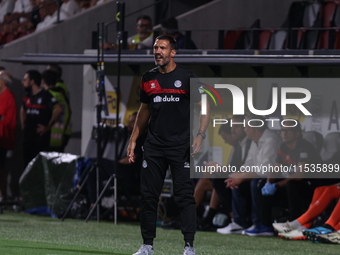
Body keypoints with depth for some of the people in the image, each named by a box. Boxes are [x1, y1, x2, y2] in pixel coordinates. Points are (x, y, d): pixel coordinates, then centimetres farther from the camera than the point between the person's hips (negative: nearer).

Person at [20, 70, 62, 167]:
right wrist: (23, 124, 19)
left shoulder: (45, 95, -9)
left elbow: (58, 109, -20)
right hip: (28, 136, 7)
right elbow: (23, 110, 34)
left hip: (41, 136, -7)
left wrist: (48, 127, -17)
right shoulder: (27, 96, 14)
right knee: (27, 162, 7)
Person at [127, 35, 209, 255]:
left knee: (185, 196, -7)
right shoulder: (149, 79, 10)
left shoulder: (187, 77, -3)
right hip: (154, 146, 4)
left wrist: (200, 135, -15)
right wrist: (133, 140, 18)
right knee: (149, 195, 4)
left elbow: (203, 108, -2)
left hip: (181, 146, -4)